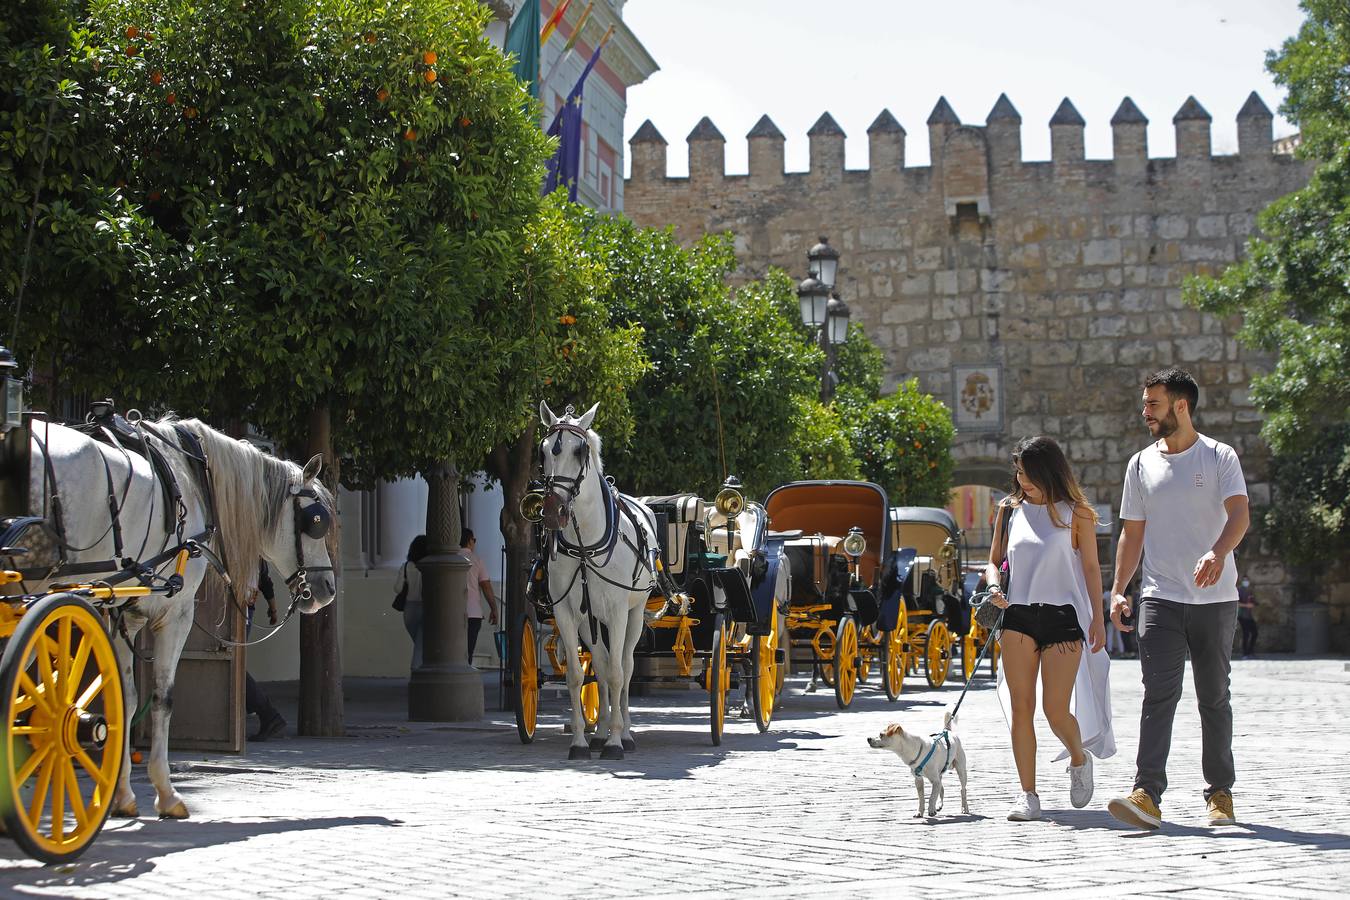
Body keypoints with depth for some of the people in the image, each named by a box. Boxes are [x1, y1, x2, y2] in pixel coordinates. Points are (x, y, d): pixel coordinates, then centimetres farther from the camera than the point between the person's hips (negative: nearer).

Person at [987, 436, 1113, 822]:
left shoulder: (1075, 514, 3)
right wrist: (993, 585, -4)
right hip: (1018, 617, 3)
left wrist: (1098, 619, -1)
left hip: (1062, 617, -3)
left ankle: (1079, 758, 25)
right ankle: (1028, 794, 1)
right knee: (1021, 708, -3)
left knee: (1056, 710, -7)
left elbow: (1091, 568, 5)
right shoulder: (1012, 511, 11)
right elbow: (994, 561, 18)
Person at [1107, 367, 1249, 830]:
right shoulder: (1141, 464, 11)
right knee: (1159, 694, -12)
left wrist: (1218, 552, -33)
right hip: (1160, 599, 2)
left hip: (1215, 600, -1)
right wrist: (1118, 591, 6)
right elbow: (1132, 533, 15)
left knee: (1214, 697, 8)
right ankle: (1147, 795, -20)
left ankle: (1220, 792, 20)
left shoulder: (1219, 457, 1)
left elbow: (1239, 513, -13)